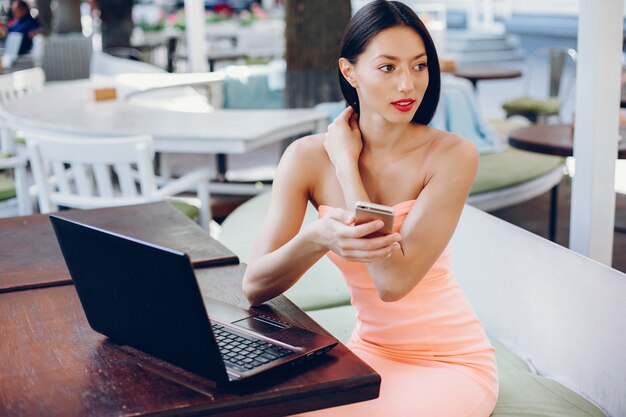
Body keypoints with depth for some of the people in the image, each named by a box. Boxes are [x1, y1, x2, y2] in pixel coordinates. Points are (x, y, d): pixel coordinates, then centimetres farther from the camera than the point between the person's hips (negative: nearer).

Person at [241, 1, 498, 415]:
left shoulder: (453, 155, -16)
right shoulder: (308, 157, -8)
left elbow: (393, 281, -25)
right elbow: (254, 286, -13)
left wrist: (347, 163, -19)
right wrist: (317, 237, -34)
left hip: (452, 362, -2)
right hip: (371, 351, 3)